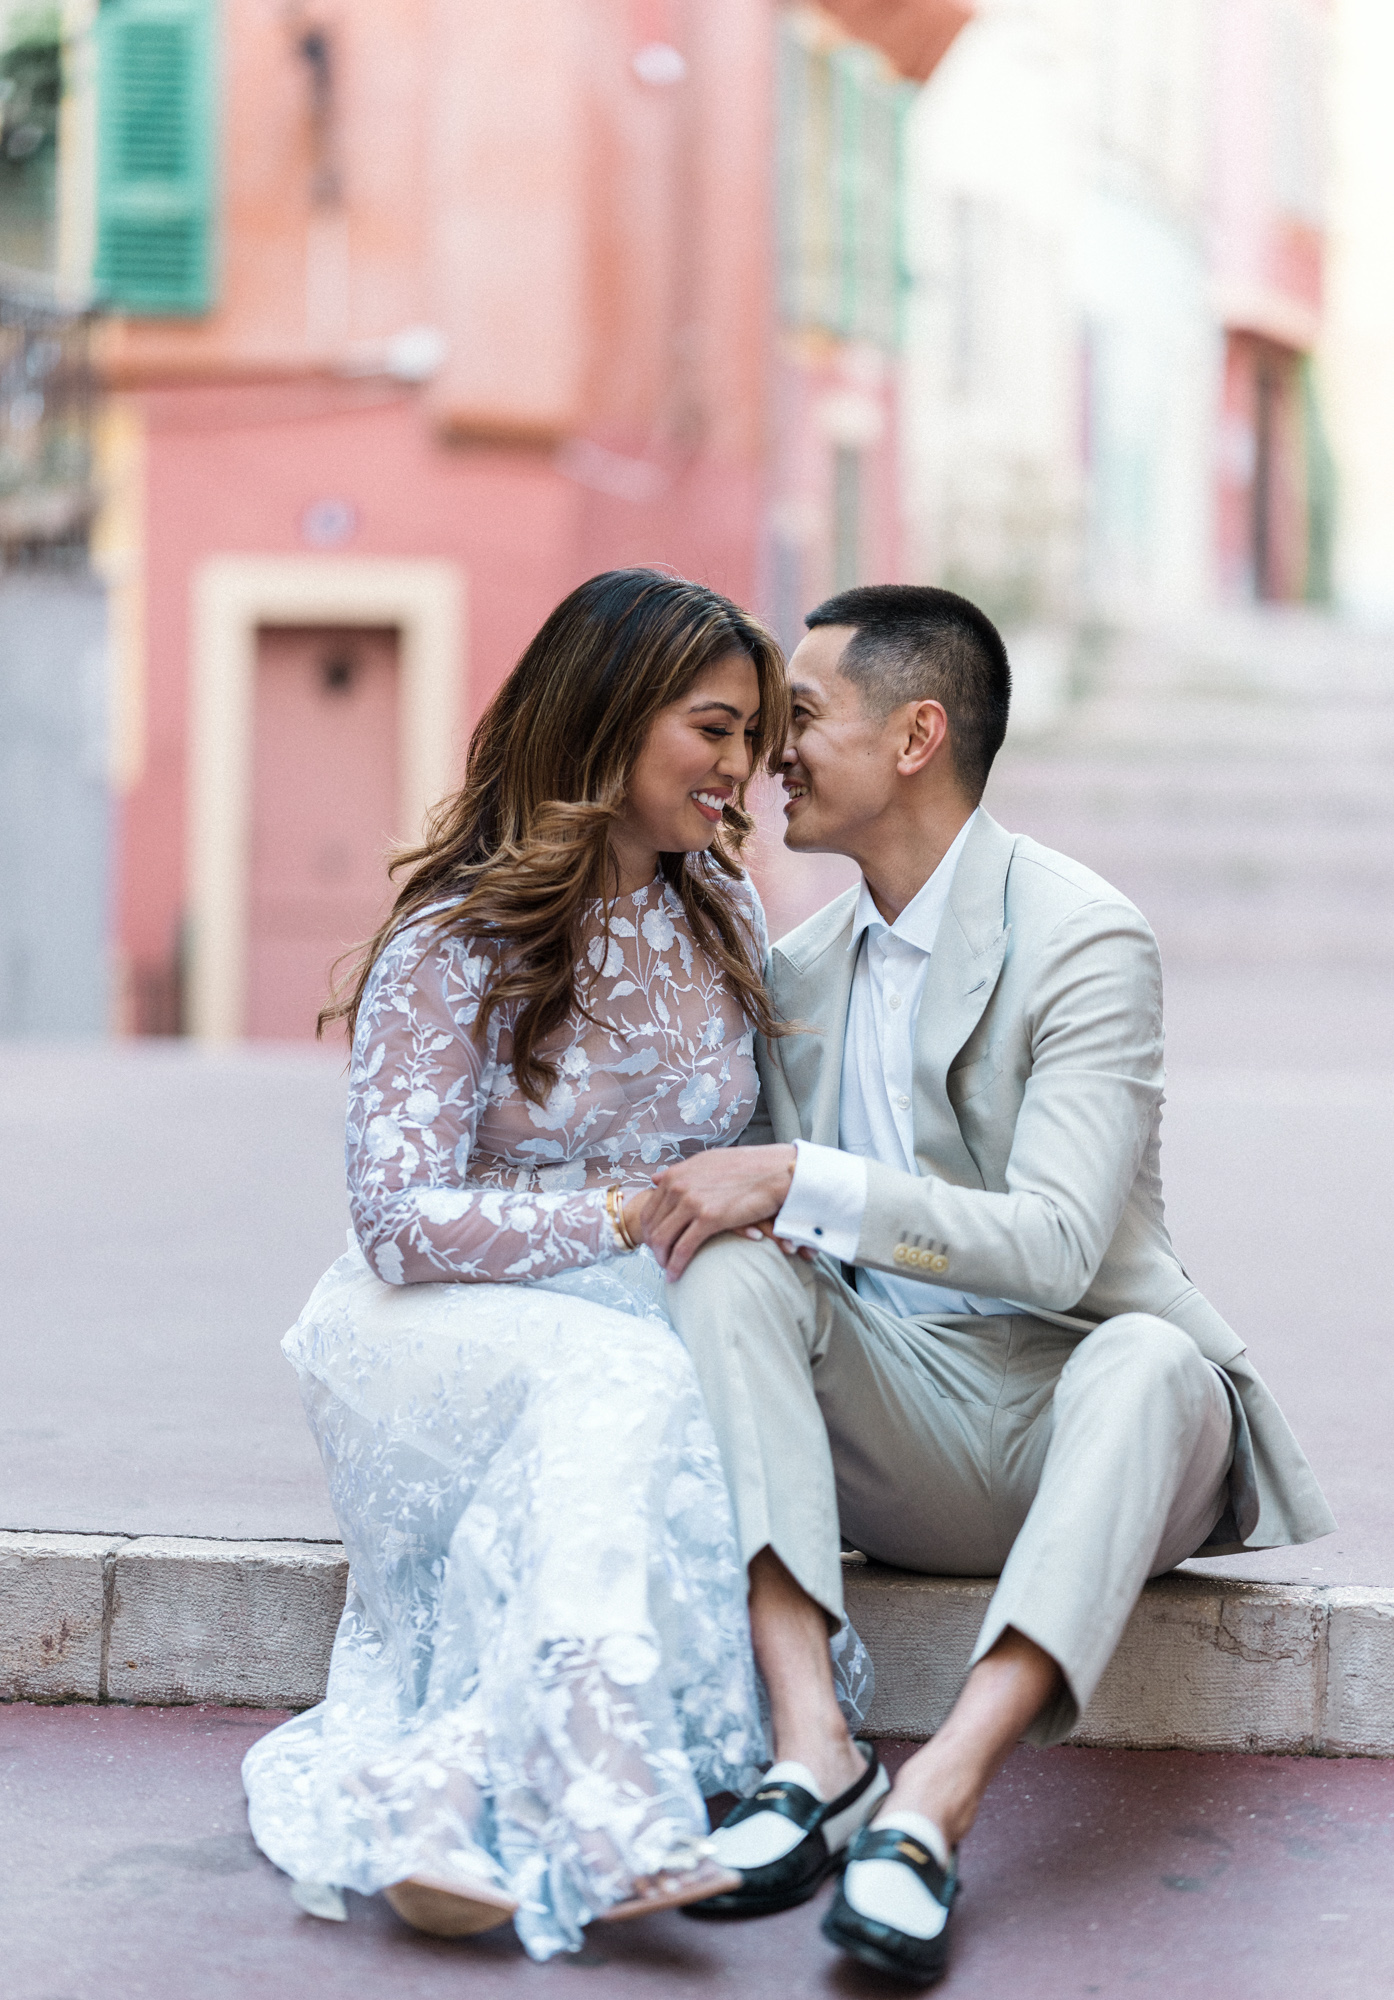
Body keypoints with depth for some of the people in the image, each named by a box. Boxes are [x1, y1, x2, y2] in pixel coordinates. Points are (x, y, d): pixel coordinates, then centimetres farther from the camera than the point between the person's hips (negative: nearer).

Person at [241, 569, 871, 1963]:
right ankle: (601, 1805, -49)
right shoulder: (451, 945, -7)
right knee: (627, 1384, -38)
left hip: (654, 1327, 5)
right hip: (452, 1328, -5)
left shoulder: (723, 918, 11)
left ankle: (453, 1782, -38)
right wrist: (628, 1212, -18)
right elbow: (400, 1221, -14)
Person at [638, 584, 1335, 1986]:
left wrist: (800, 1181, -24)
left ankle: (934, 1804, -48)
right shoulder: (799, 970, 13)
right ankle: (810, 1750, -35)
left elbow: (1054, 1248, -21)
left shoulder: (1083, 941, -10)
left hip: (1066, 1403, -5)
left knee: (1147, 1359, -37)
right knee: (729, 1266, -22)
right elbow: (751, 1198, 22)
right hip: (880, 1432, 5)